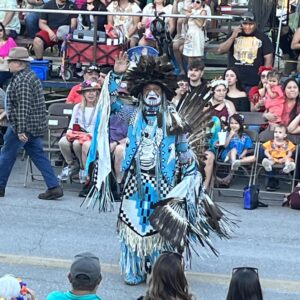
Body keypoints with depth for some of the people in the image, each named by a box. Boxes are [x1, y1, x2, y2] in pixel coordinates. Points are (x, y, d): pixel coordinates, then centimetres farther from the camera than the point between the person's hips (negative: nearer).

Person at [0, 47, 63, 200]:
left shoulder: (21, 80, -18)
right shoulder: (31, 75, 15)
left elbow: (23, 106, -24)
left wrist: (21, 130, -25)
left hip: (23, 125, -10)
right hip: (36, 126, 10)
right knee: (38, 155, 8)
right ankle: (54, 187, 2)